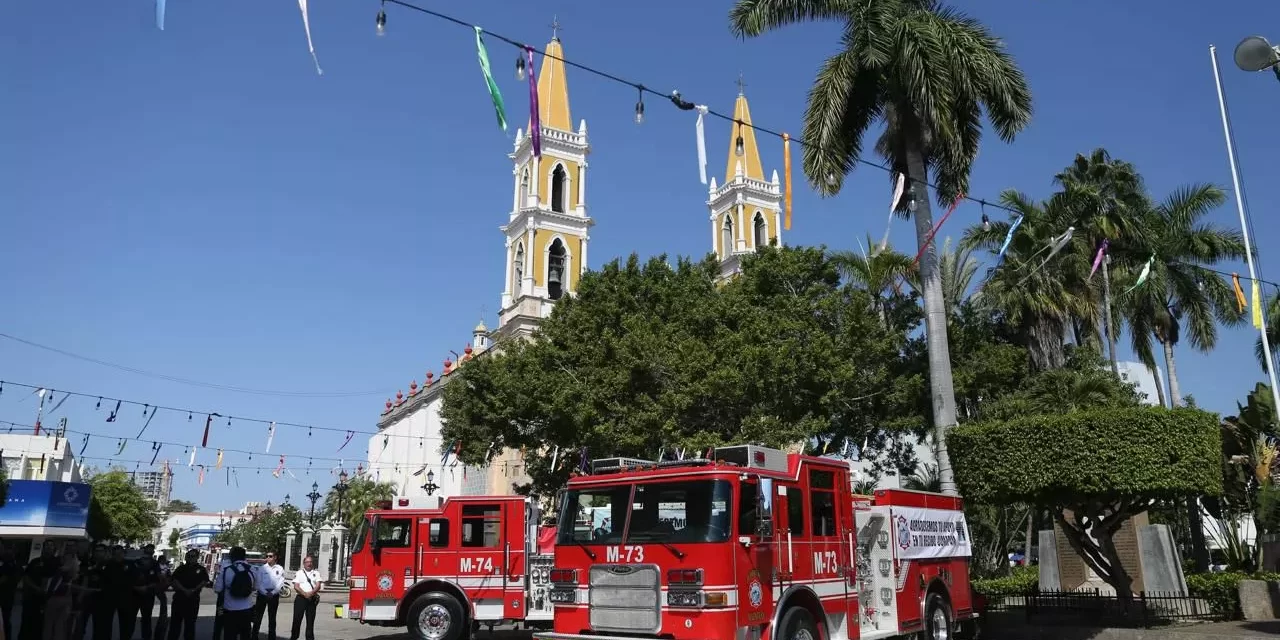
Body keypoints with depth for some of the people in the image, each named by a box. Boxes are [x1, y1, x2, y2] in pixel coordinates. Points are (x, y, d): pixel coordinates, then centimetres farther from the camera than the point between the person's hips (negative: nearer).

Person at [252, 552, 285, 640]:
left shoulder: (280, 569, -1)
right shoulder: (261, 568, 0)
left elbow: (281, 582, -5)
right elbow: (258, 582, -4)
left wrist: (272, 593, -14)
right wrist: (265, 592, -15)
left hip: (274, 595, 0)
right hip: (262, 594, 0)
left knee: (272, 617, 10)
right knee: (258, 616, 1)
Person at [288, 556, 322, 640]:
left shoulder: (316, 573, 10)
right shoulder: (299, 573, 5)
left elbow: (318, 586, 0)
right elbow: (296, 586, -5)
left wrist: (311, 593, -19)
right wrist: (305, 594, -19)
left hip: (312, 599, 1)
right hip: (300, 598, -1)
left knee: (310, 620, 3)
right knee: (297, 619, -1)